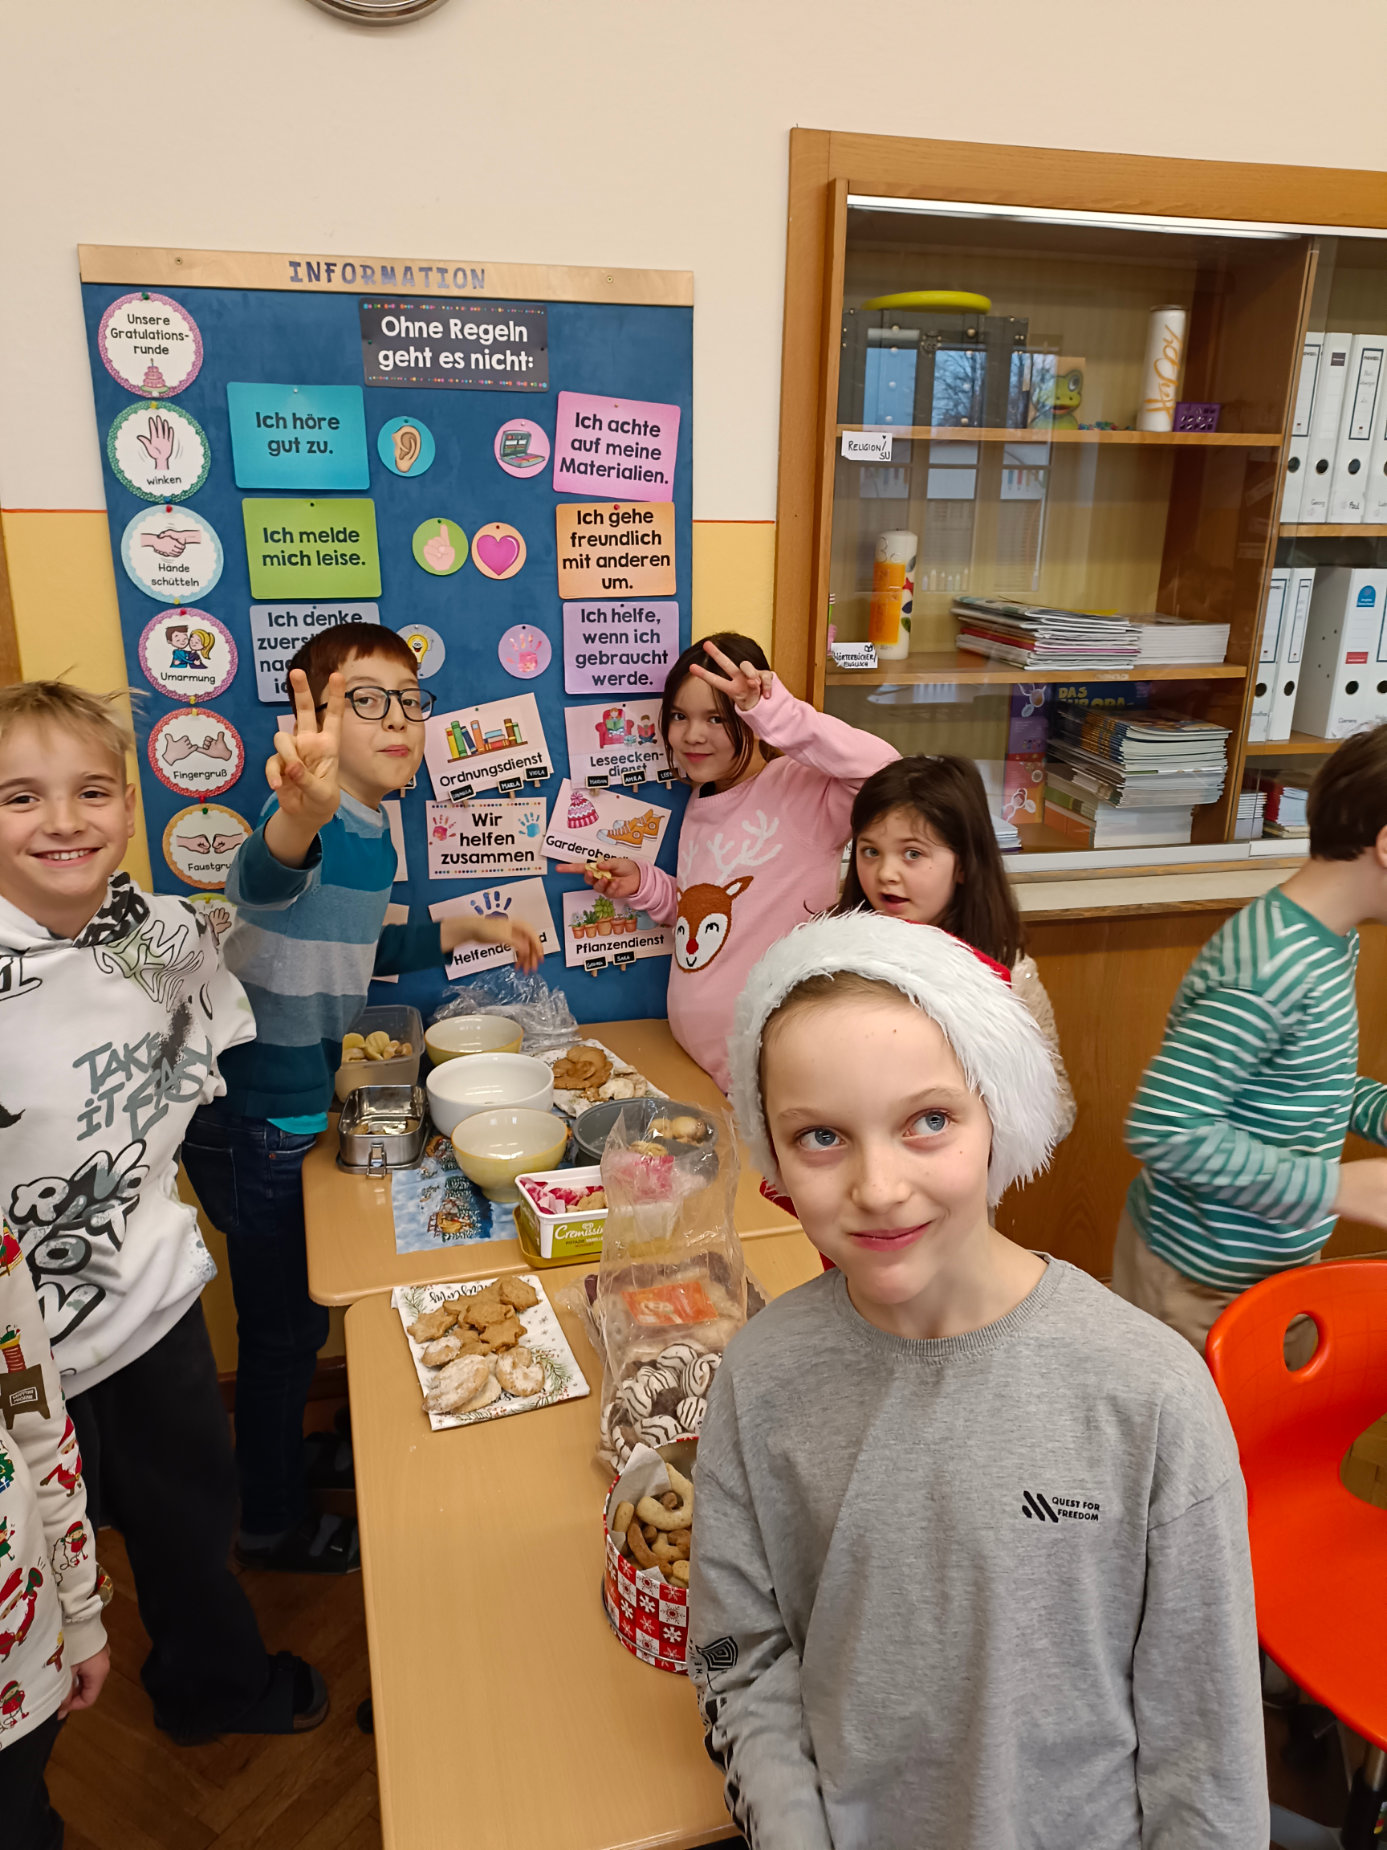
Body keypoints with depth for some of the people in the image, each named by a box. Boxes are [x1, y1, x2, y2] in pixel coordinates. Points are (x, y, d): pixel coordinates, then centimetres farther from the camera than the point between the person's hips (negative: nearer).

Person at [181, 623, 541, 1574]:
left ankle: (288, 1454, 50)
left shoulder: (376, 832, 2)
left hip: (302, 1109, 8)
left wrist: (468, 929, 13)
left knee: (297, 1314, 26)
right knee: (284, 1325, 10)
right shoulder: (312, 825, -27)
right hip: (256, 1127, -8)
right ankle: (270, 1521, 34)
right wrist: (300, 814, -74)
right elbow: (265, 882, -52)